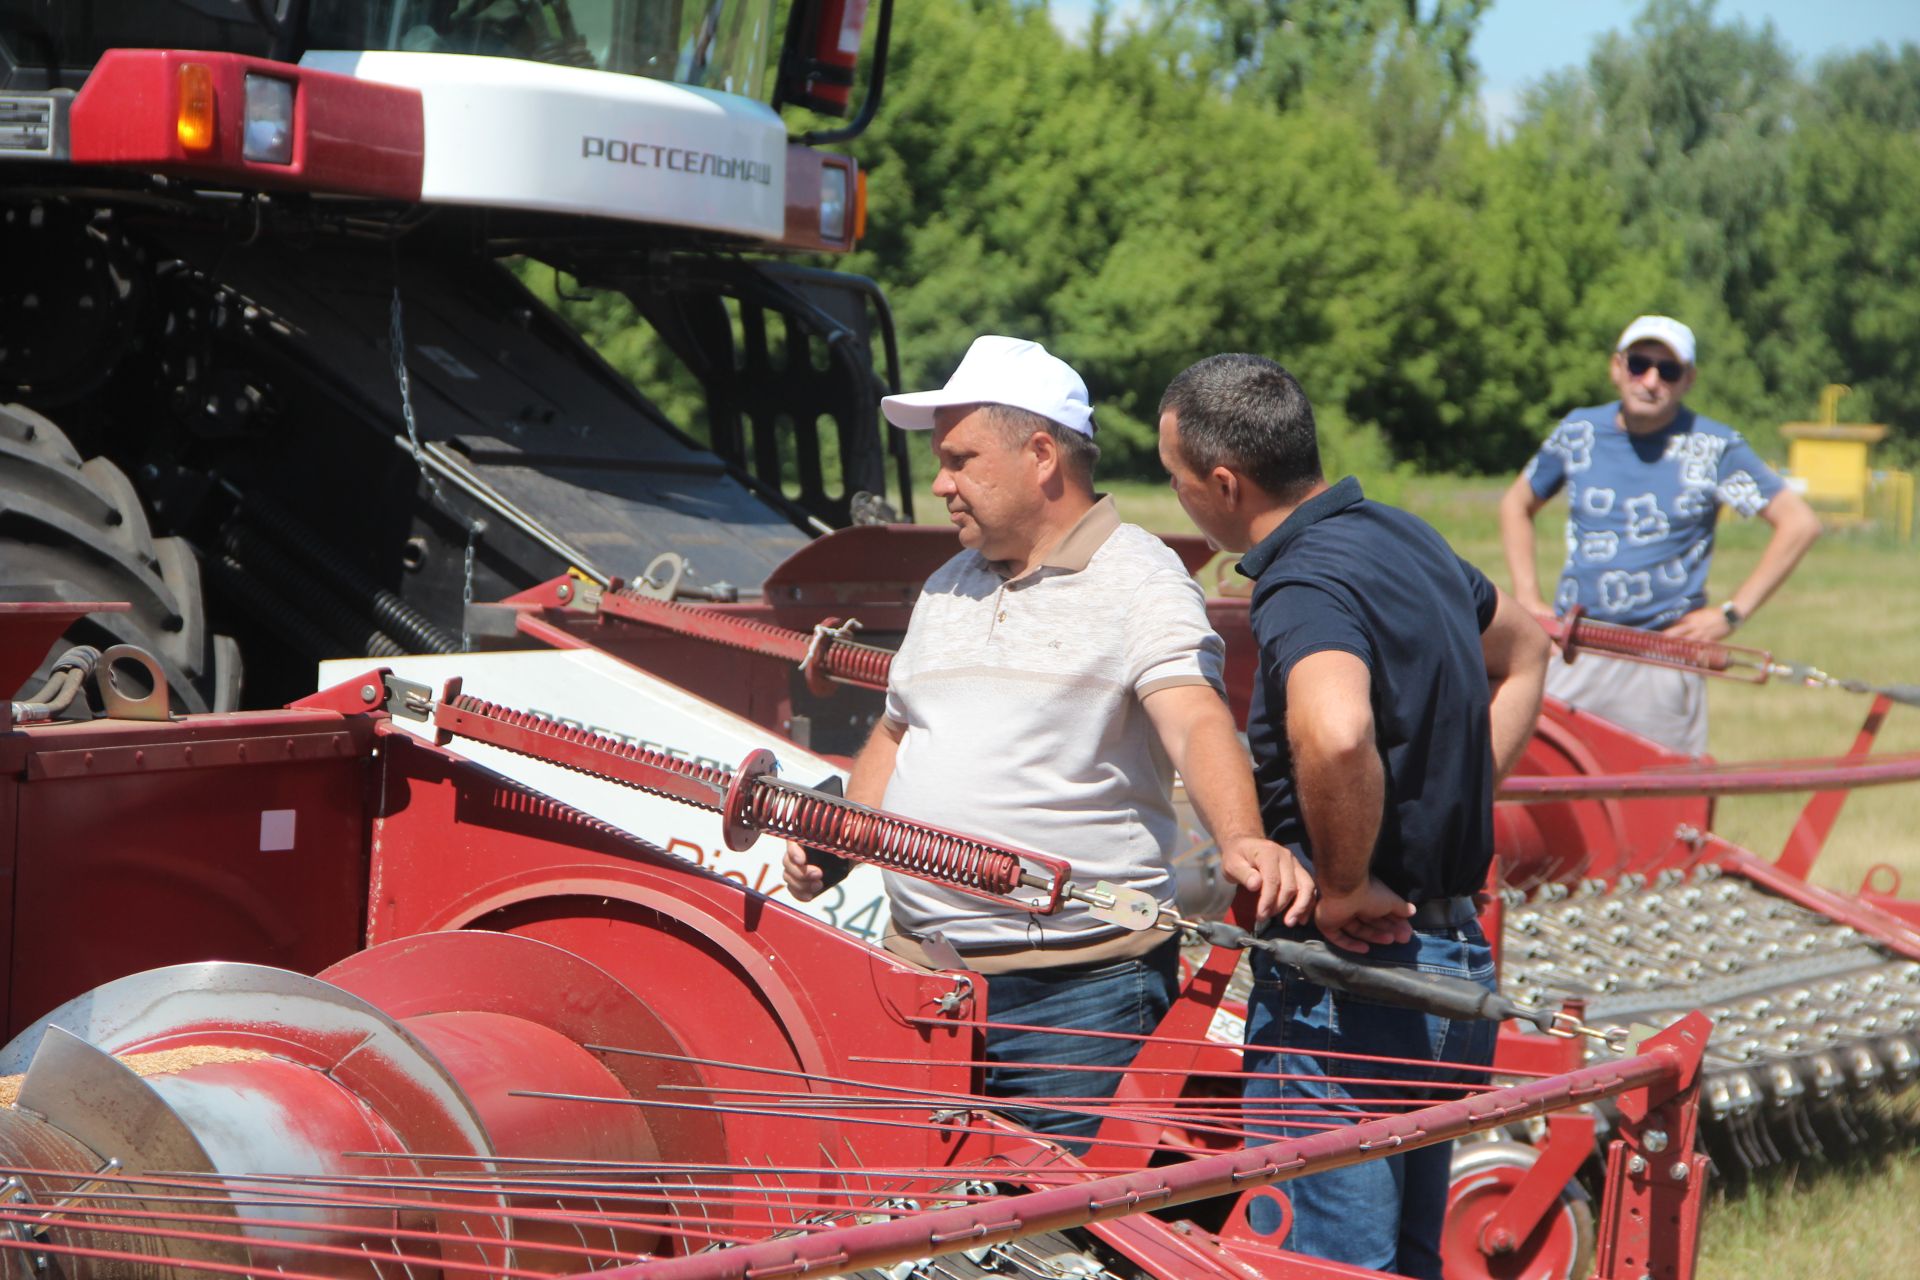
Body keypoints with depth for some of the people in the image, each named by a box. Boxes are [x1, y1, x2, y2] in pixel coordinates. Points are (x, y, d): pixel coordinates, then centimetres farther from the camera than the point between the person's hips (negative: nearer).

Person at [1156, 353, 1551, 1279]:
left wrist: (1343, 887, -25)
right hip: (1452, 955, 10)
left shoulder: (1306, 586, -20)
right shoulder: (1402, 538, 9)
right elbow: (1524, 649, 28)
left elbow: (1336, 736, -42)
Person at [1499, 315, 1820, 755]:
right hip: (1571, 657, 3)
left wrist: (1731, 612, -4)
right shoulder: (1579, 432, 7)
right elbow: (1516, 506, 23)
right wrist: (1527, 598, 11)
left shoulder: (1713, 448, -2)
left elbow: (1799, 524, -1)